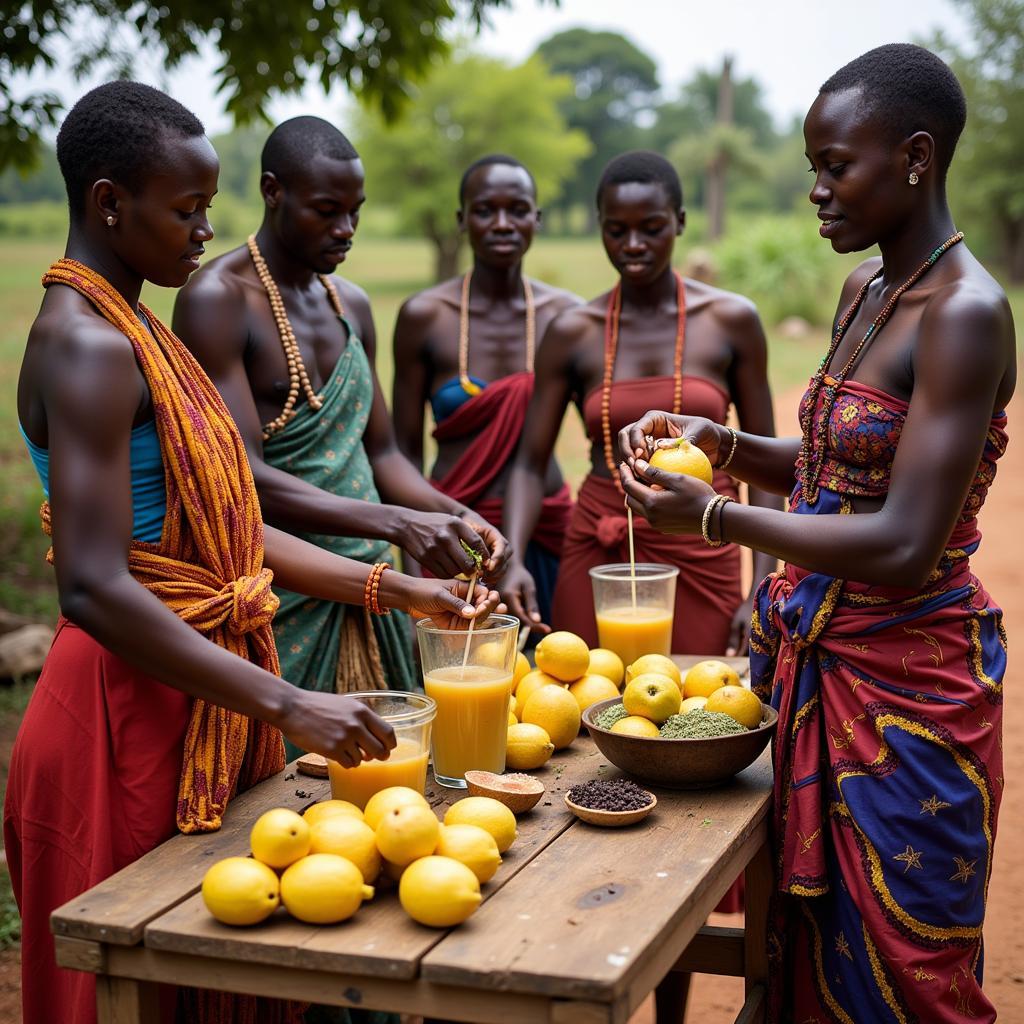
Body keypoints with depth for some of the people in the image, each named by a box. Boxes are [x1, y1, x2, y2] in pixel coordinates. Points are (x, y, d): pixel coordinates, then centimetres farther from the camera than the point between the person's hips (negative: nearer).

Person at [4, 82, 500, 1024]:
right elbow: (95, 592, -26)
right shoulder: (87, 346, -18)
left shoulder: (134, 328, 13)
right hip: (131, 708, -9)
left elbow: (226, 532, 12)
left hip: (209, 702, 9)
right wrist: (285, 708, -26)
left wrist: (398, 588, 8)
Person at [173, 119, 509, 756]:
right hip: (278, 601, -7)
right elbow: (242, 476, -20)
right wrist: (401, 524, -29)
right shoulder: (217, 301, -11)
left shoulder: (351, 305, 13)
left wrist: (458, 517, -3)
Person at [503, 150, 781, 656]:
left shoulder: (732, 320, -1)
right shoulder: (572, 332, 1)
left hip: (701, 558, -1)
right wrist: (513, 559, -17)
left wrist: (762, 591, -5)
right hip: (597, 556, 1)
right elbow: (531, 463, 1)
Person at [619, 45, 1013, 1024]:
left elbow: (905, 546, -24)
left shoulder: (965, 313, -18)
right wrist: (719, 440, 3)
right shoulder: (861, 290, 9)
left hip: (899, 680, -8)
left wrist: (713, 516, -20)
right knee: (806, 942, 17)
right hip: (809, 653, 8)